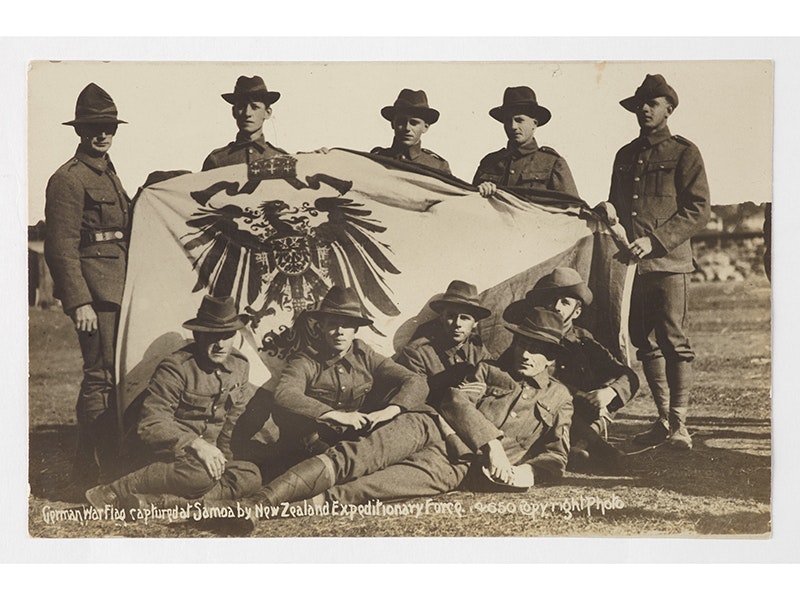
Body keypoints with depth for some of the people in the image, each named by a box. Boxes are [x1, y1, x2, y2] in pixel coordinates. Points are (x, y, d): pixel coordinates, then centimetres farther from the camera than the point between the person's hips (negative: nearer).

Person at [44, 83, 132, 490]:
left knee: (111, 376, 13)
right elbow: (62, 247, -13)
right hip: (94, 292, -9)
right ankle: (91, 475, -3)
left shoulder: (108, 174, 19)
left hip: (115, 292, 9)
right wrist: (79, 301, -18)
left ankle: (106, 465, 23)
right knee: (101, 377, -9)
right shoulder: (68, 180, -9)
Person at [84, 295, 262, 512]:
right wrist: (195, 444, -34)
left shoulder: (240, 366, 5)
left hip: (206, 452, 7)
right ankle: (111, 492, -28)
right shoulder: (176, 368, -16)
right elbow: (150, 424, -22)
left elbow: (234, 423, 15)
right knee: (202, 472, -40)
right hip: (164, 451, -7)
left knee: (251, 477, -23)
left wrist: (222, 460, 6)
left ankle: (157, 499, -32)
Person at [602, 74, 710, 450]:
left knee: (674, 342, -5)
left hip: (669, 263, -5)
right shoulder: (625, 156, 19)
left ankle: (679, 424, 1)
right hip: (632, 264, 5)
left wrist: (655, 240, -14)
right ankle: (663, 419, 17)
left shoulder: (684, 153, 2)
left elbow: (699, 210, -5)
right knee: (645, 344, 7)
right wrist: (610, 212, 3)